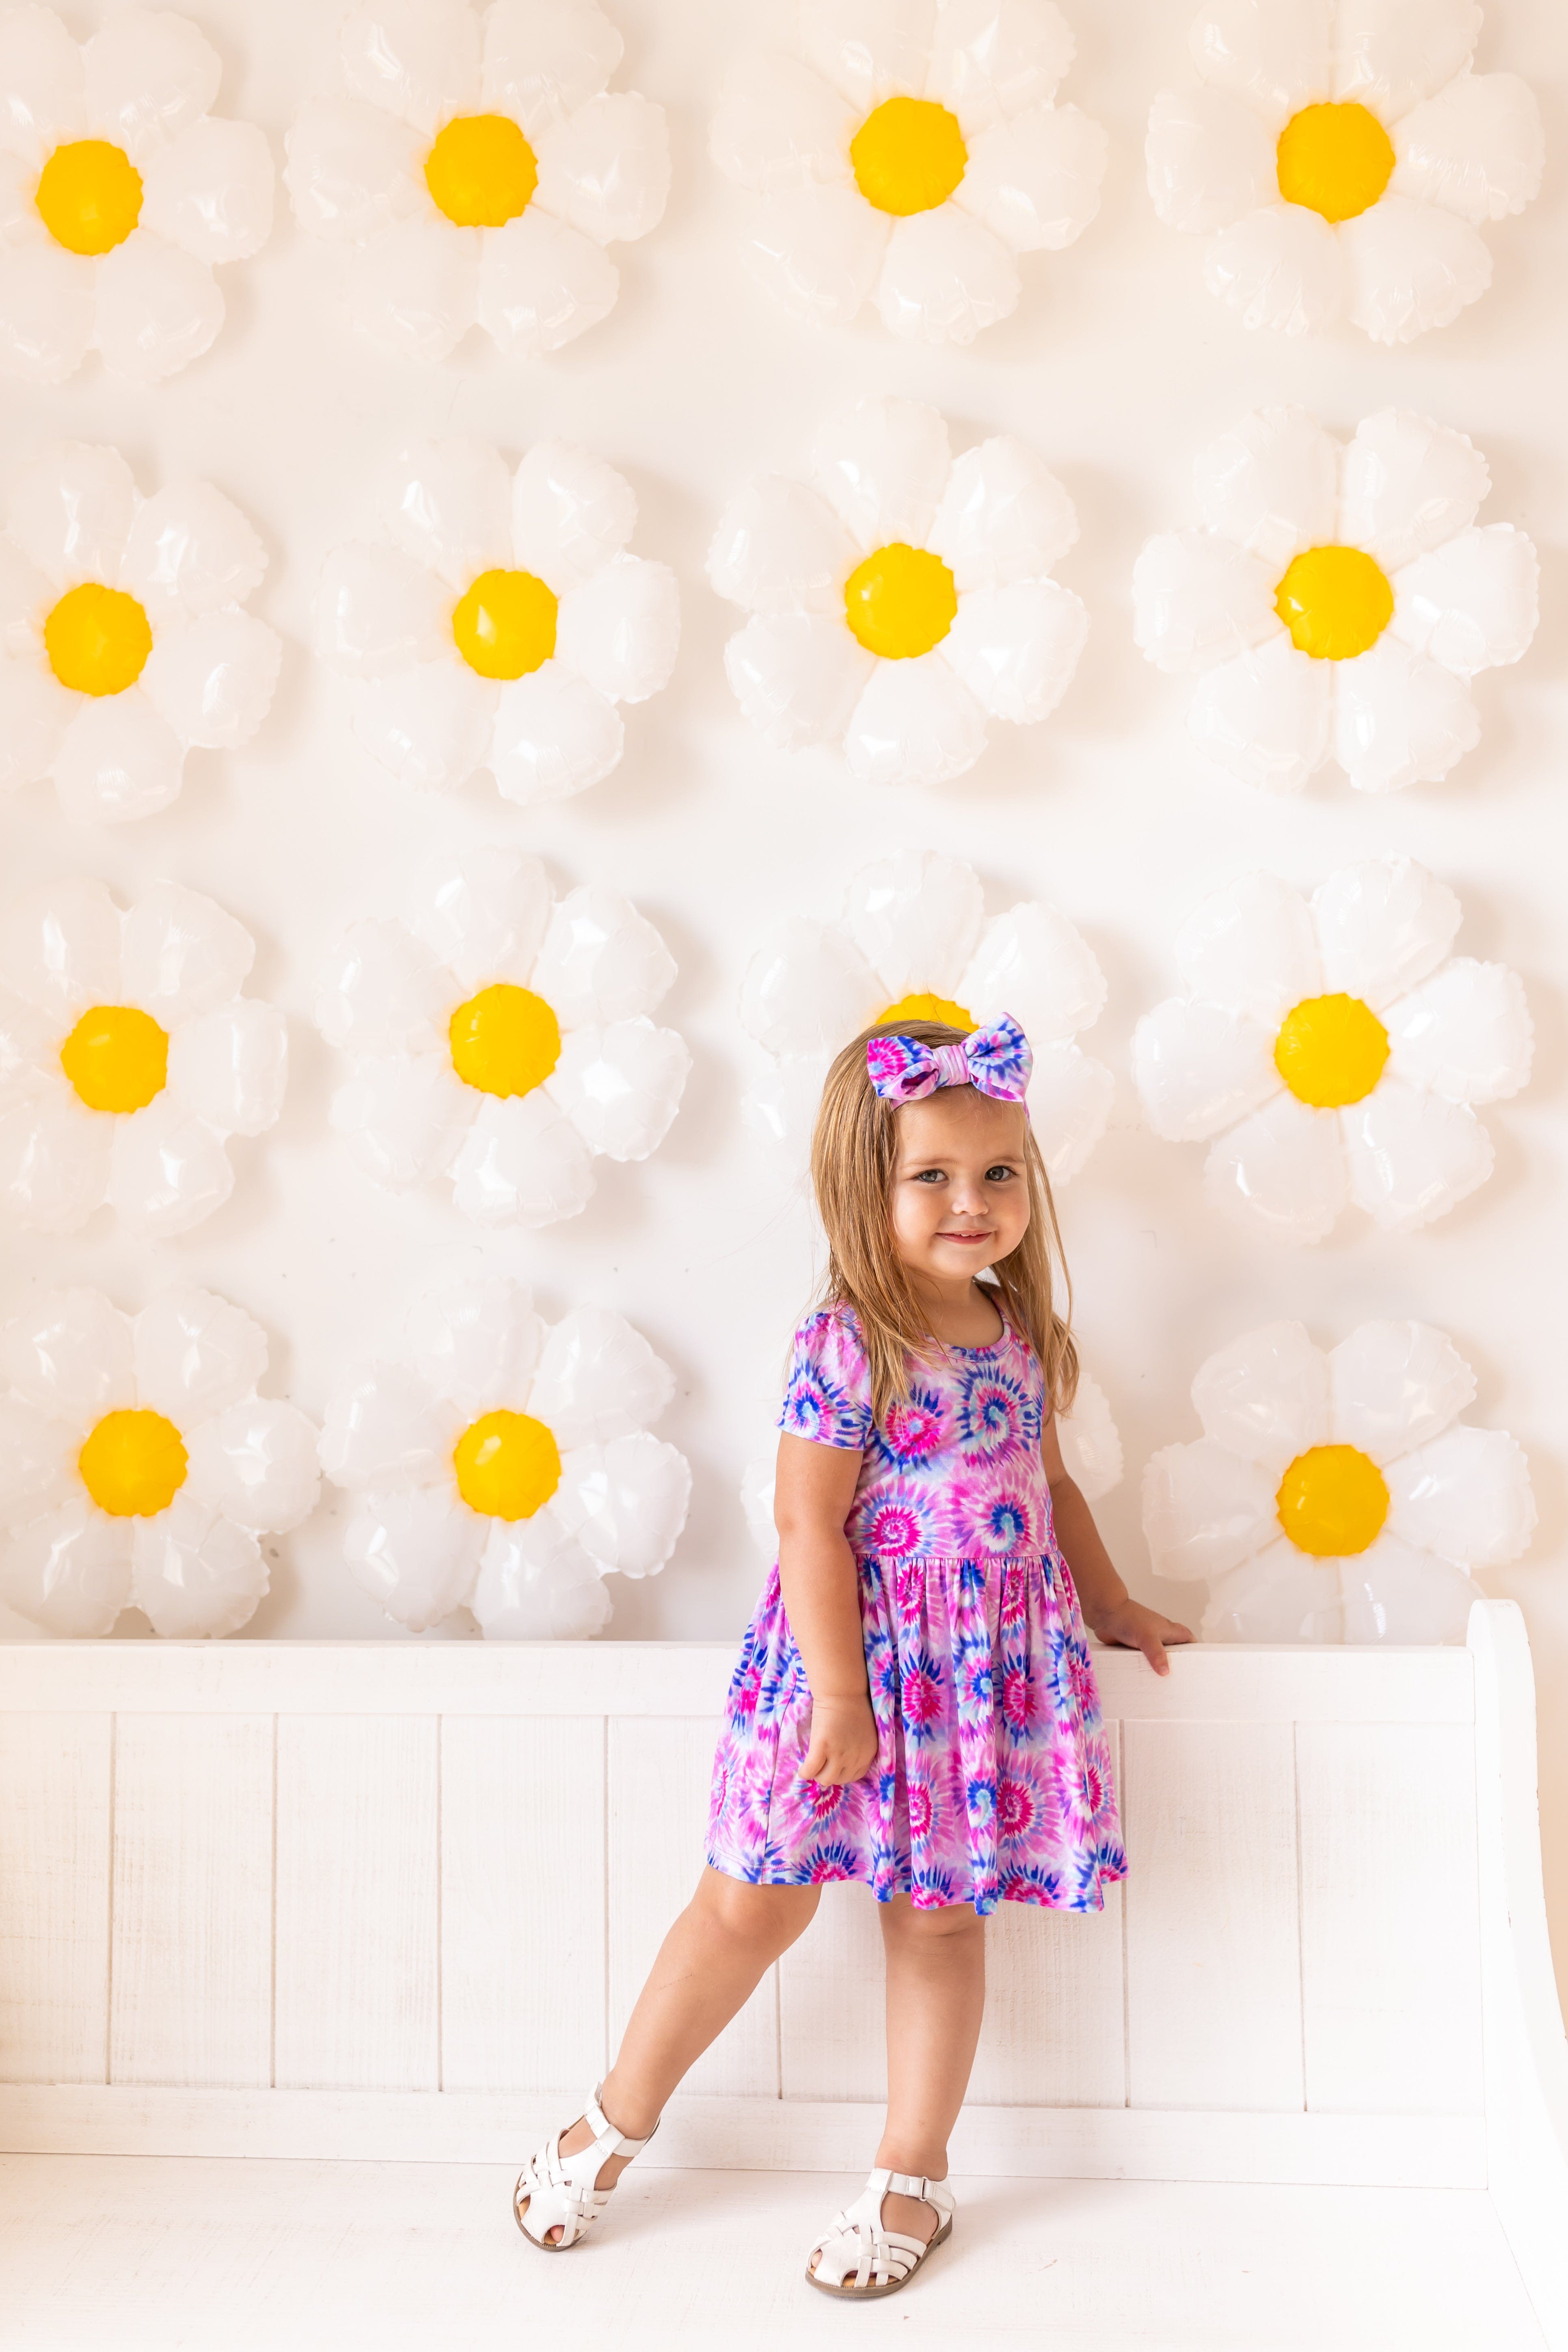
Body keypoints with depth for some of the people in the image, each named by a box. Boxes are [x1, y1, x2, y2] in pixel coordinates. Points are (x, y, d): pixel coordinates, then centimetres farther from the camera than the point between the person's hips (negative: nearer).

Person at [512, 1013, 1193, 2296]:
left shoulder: (1020, 1334, 4)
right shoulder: (846, 1346, -16)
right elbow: (809, 1528, -17)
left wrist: (1112, 1606, 24)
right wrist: (839, 1696, -18)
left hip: (996, 1665, 5)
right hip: (859, 1657, -5)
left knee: (940, 1918, 11)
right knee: (755, 1900, 3)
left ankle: (913, 2181, 28)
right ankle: (614, 2126, 25)